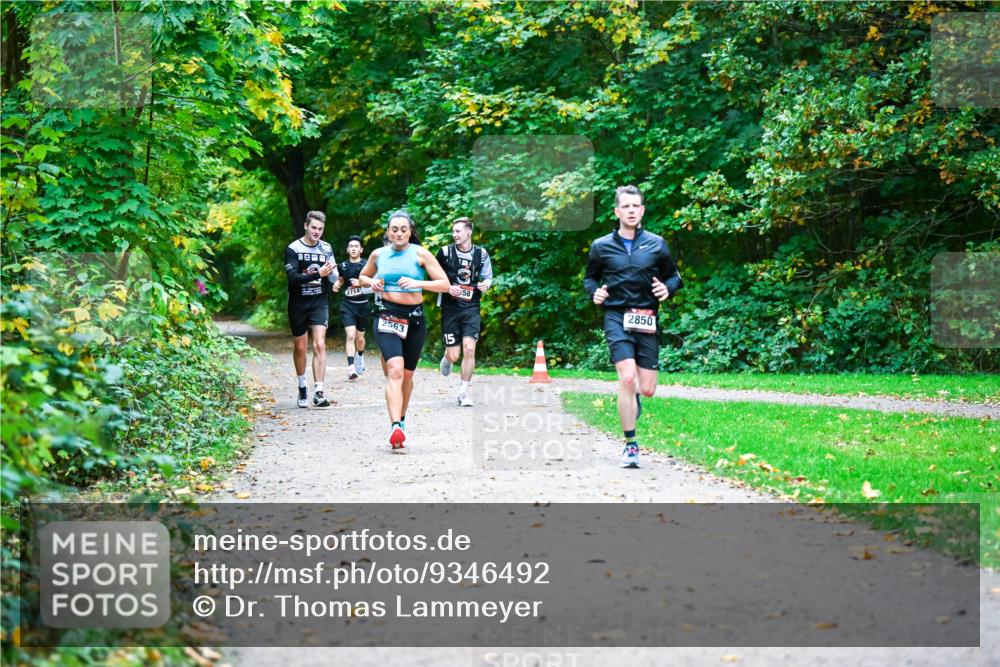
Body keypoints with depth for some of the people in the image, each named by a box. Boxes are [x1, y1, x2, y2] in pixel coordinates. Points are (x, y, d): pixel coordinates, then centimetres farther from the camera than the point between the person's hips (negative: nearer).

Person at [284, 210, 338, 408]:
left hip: (320, 303, 1)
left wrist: (332, 272, -21)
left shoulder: (326, 249, 4)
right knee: (300, 347, 10)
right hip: (298, 305, -1)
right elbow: (293, 277, -18)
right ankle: (302, 388, 29)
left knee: (319, 345, -13)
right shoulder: (293, 249, -6)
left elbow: (333, 279, 3)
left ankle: (318, 392, -17)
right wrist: (318, 274, -29)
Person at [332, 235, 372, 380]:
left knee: (360, 337, 15)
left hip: (363, 305, 0)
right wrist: (336, 285, 2)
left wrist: (361, 283, -23)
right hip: (348, 305, 0)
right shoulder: (343, 266, 5)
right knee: (350, 335, -16)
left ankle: (360, 356, 46)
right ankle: (351, 368, -22)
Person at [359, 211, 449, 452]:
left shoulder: (420, 254, -1)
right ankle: (396, 428, -32)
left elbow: (445, 284, -5)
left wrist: (418, 283, -19)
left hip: (414, 319, 1)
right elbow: (362, 277, 24)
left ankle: (401, 419, 38)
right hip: (387, 317, -1)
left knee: (407, 374, 13)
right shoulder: (379, 254, 6)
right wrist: (371, 282, 1)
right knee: (395, 370, -20)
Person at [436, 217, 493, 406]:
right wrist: (448, 288, -11)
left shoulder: (481, 254, 1)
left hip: (471, 308, 1)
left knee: (469, 349, -14)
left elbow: (488, 277, 14)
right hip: (450, 307, 0)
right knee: (454, 355, -1)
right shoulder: (445, 252, -2)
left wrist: (485, 284, -8)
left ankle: (464, 392, 0)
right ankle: (447, 358, 40)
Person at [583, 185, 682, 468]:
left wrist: (667, 288, -6)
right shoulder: (601, 246, 4)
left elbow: (674, 275, 15)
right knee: (627, 378, -20)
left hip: (647, 320, 2)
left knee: (647, 389, 0)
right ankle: (630, 445, -8)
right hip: (616, 317, -2)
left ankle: (632, 398, 41)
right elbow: (589, 277, 18)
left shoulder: (656, 244, 6)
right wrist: (594, 292, -3)